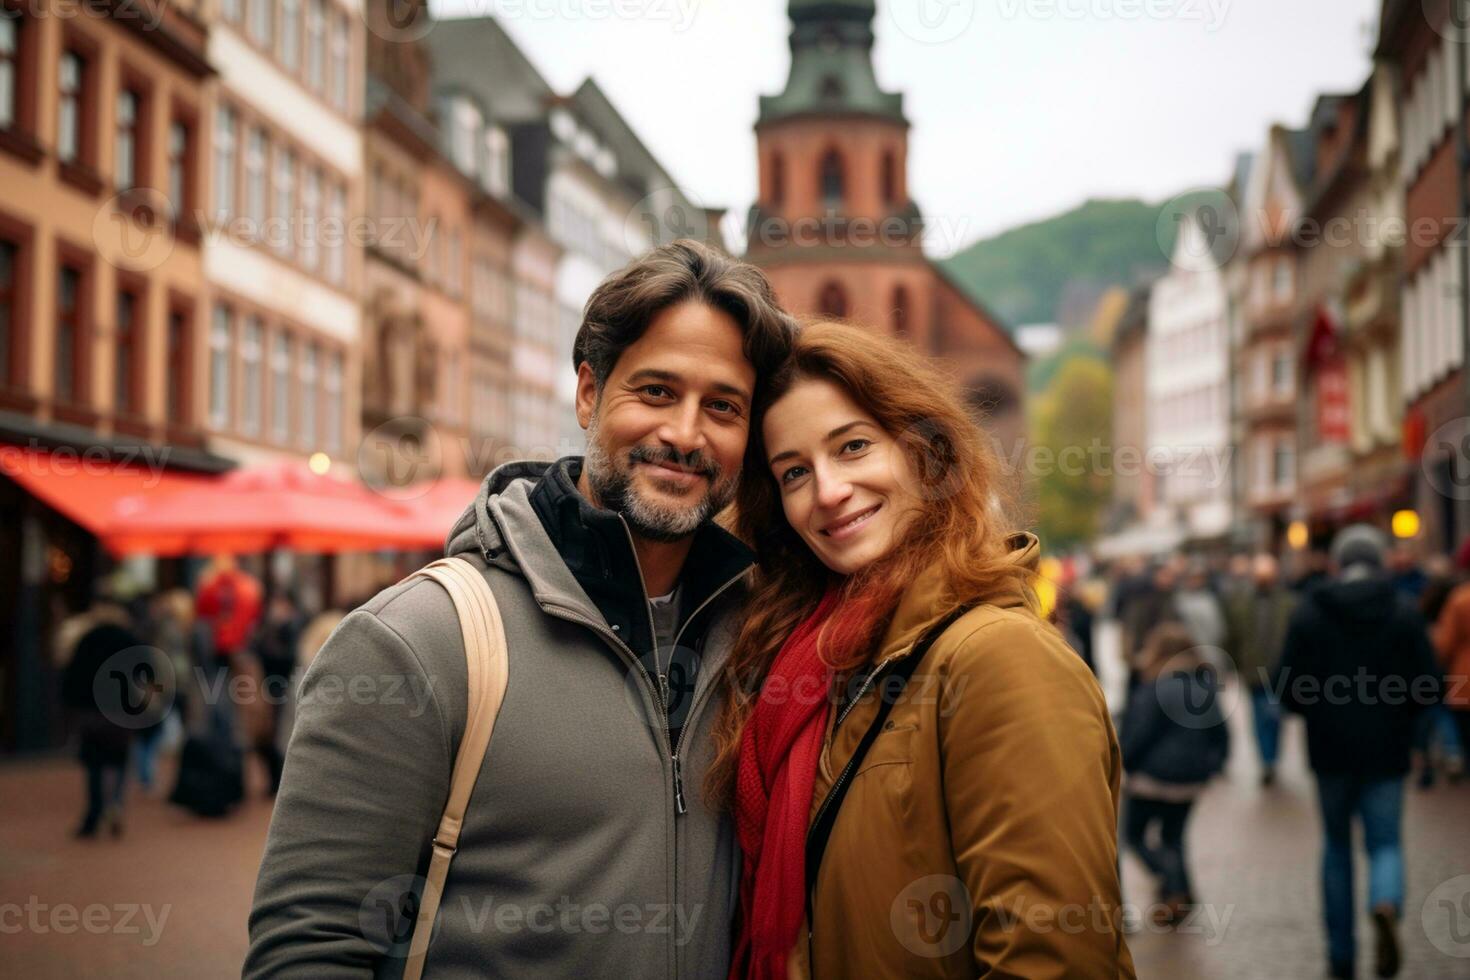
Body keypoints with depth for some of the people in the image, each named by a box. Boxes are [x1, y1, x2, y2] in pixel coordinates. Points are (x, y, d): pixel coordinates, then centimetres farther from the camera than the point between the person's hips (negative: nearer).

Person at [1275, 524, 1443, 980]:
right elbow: (1430, 687, -6)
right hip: (1386, 751, -1)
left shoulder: (1307, 613, -4)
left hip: (1330, 750, 1)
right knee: (1385, 842, 7)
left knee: (1337, 845, 15)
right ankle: (1386, 904, -25)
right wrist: (1399, 712, 14)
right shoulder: (1404, 612, -4)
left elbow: (1287, 690, -6)